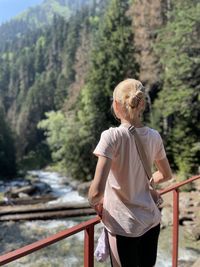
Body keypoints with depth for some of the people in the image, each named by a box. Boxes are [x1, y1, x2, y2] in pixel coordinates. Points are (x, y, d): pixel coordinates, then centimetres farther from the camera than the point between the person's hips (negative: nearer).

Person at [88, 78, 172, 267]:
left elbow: (97, 191, -26)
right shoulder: (154, 137, -4)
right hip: (151, 220, 5)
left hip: (124, 226, -5)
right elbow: (166, 175, 12)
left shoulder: (112, 136, -21)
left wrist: (94, 202, -5)